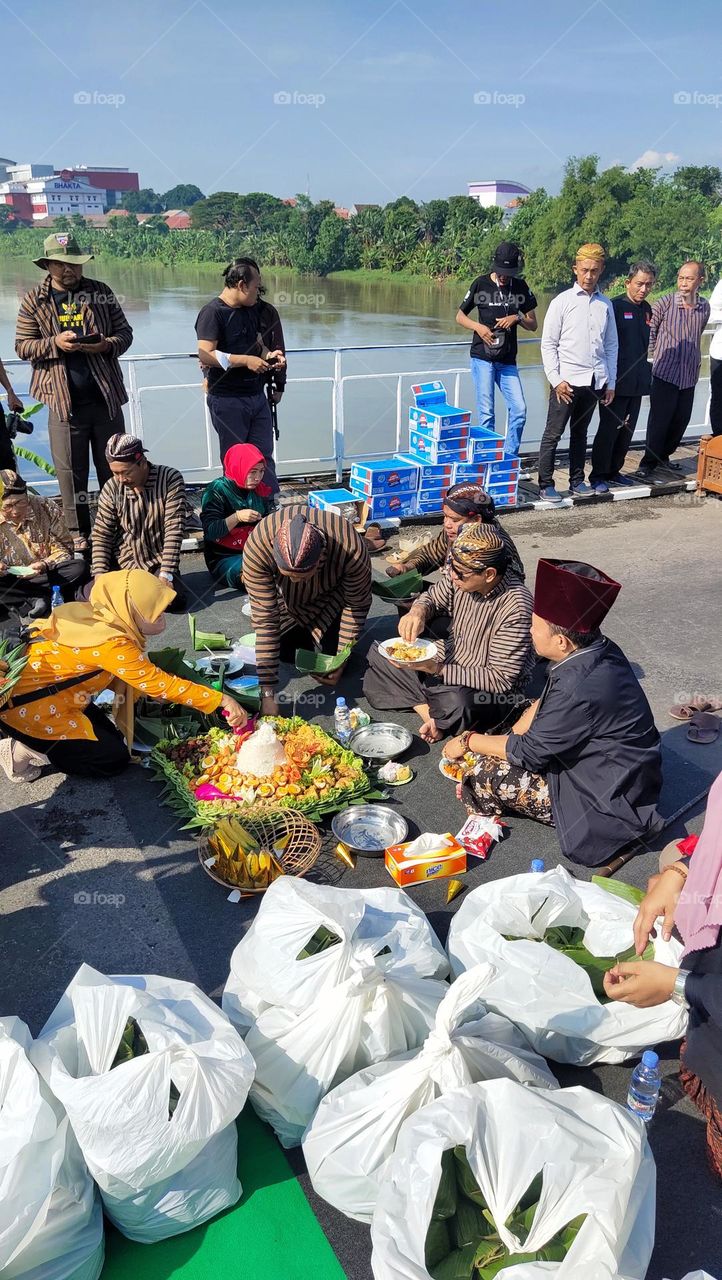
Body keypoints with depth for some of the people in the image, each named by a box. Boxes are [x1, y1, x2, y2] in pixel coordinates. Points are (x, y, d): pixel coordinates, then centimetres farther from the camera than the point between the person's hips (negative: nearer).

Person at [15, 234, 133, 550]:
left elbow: (125, 332, 7)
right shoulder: (34, 301, 3)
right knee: (70, 470, 2)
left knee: (112, 467, 10)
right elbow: (22, 346, 1)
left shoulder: (100, 292, 6)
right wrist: (55, 343, -16)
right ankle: (78, 532, 14)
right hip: (64, 401, -1)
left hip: (106, 397, 2)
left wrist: (108, 344, -14)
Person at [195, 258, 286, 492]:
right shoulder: (213, 312, -12)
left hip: (257, 396, 7)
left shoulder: (254, 310, 12)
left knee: (264, 457, 7)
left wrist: (268, 355, 2)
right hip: (227, 400, -7)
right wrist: (246, 361, -23)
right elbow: (205, 355, -20)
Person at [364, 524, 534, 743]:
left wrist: (436, 669, -31)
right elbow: (432, 598, 7)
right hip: (448, 657, 7)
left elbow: (501, 679, -26)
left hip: (490, 691, -7)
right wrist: (417, 612, -18)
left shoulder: (515, 608, -30)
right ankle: (431, 714, -14)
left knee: (456, 704, -39)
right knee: (378, 655, -3)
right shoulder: (461, 570, -13)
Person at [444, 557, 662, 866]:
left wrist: (468, 742, -7)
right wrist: (503, 741, 0)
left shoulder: (580, 688, -34)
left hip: (609, 800, -9)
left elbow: (528, 751, -21)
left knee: (486, 777, -13)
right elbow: (541, 707, 7)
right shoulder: (597, 649, -7)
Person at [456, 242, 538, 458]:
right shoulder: (481, 284, 0)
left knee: (519, 410, -4)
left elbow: (533, 325, 11)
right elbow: (460, 316, 7)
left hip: (508, 361, 3)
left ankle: (509, 458, 9)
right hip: (482, 358, -3)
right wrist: (478, 326, -12)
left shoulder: (521, 287, 7)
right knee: (486, 413, -4)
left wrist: (517, 317, -10)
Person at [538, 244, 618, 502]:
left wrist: (610, 383, 9)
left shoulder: (605, 304, 10)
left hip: (595, 381, 4)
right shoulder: (562, 302, -1)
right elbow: (548, 344, -3)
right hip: (567, 380, -4)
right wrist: (556, 380, -10)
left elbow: (611, 346, 13)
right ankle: (545, 484, 5)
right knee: (553, 433, -2)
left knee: (580, 433, 14)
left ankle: (577, 481, 21)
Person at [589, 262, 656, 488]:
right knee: (609, 429, -3)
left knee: (626, 430, 11)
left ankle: (613, 471, 22)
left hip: (637, 383, 7)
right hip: (616, 382, -7)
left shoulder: (646, 309, 13)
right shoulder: (615, 306, -9)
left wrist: (646, 375, 17)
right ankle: (598, 475, 6)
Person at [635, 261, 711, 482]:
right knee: (659, 421, -6)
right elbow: (649, 331, 0)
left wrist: (694, 360, 19)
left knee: (681, 421, 11)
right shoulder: (665, 303, -8)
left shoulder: (704, 308, 6)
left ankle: (663, 457, 29)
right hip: (665, 374, -5)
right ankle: (646, 467, 1)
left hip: (689, 376, 5)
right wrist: (657, 354, 2)